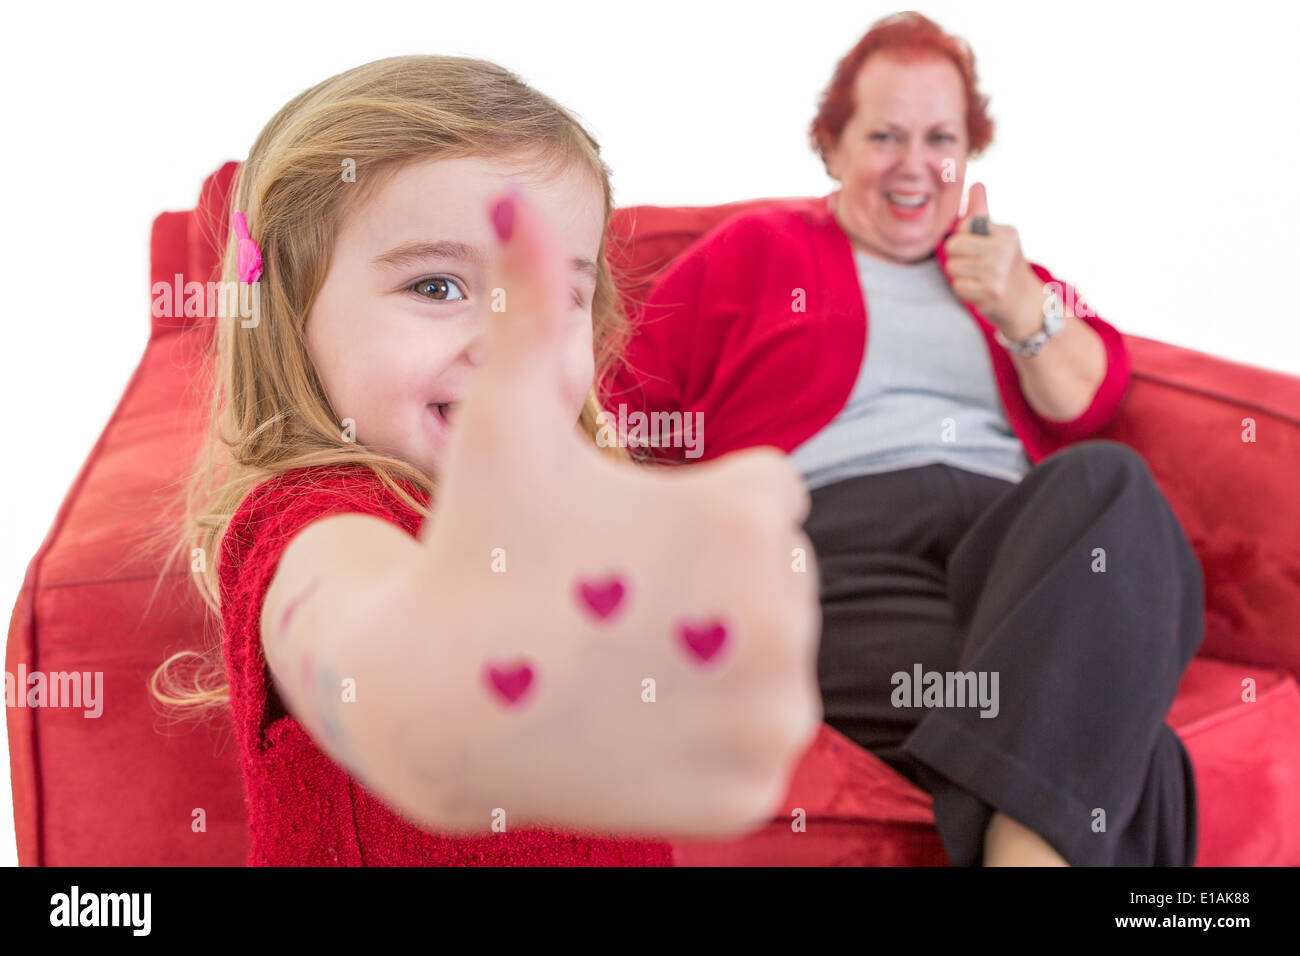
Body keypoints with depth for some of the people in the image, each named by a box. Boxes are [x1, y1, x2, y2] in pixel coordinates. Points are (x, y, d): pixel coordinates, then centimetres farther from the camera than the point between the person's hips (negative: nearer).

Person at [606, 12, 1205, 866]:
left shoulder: (1001, 265, 30)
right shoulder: (754, 249, 22)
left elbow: (1088, 403, 15)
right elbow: (634, 410, 14)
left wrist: (1017, 306, -5)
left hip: (1011, 531, 5)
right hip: (834, 546, -4)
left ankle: (1030, 835, -44)